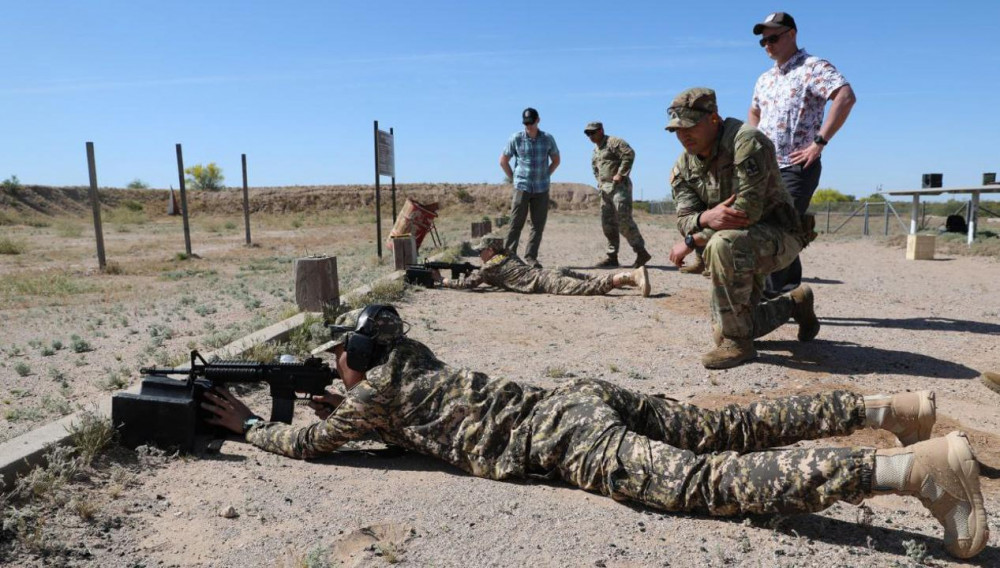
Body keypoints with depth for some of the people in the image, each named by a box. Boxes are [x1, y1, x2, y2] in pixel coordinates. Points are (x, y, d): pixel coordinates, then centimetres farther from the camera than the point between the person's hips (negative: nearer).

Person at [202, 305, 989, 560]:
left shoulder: (377, 385, 4)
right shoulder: (414, 362, 26)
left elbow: (309, 444, 12)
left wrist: (250, 423, 29)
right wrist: (344, 408, 37)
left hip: (564, 435, -8)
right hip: (579, 400, 8)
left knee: (706, 480, -20)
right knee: (730, 425, 11)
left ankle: (916, 467, -26)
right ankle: (890, 407, 16)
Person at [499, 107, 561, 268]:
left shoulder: (548, 139, 4)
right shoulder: (516, 138, -1)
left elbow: (556, 160, 18)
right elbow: (503, 161, 8)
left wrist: (545, 176, 9)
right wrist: (513, 178, 4)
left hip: (541, 189, 2)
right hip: (522, 187, -2)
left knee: (538, 225, 2)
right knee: (516, 224, -4)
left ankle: (530, 257, 9)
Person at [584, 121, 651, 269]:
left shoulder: (613, 142, -8)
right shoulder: (596, 149, 20)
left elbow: (629, 154, -21)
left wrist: (620, 174, -21)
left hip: (619, 186, -9)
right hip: (605, 189, 9)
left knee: (624, 221, -15)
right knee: (608, 223, 7)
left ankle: (641, 252, -9)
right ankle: (612, 256, 12)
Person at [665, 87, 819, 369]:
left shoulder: (746, 142, -23)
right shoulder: (684, 165, 0)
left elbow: (748, 211, -30)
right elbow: (685, 219, -8)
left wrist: (691, 242, -23)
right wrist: (706, 218, -35)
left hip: (778, 237, -8)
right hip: (739, 250, 8)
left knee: (723, 245, -40)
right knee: (724, 332, 8)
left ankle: (738, 343, -23)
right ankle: (795, 303, 34)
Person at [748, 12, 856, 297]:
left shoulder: (814, 68, -6)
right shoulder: (765, 79, 18)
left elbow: (846, 97, -20)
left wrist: (819, 142, -22)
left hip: (796, 168, -7)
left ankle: (767, 300, -12)